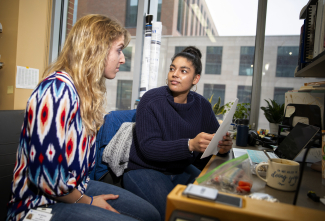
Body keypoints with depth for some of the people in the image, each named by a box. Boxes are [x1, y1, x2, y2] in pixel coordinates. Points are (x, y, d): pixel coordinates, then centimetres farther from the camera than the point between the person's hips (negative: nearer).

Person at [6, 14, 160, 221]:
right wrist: (88, 202, -11)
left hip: (77, 187, 8)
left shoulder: (88, 90, 4)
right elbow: (45, 175, -26)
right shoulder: (58, 89, -23)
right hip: (43, 203, -8)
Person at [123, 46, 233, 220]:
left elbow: (216, 138, 0)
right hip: (145, 170, -4)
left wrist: (223, 146, -25)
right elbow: (148, 147, -22)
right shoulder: (151, 100, -14)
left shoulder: (202, 105, 1)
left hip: (182, 170, 5)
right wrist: (190, 145, -34)